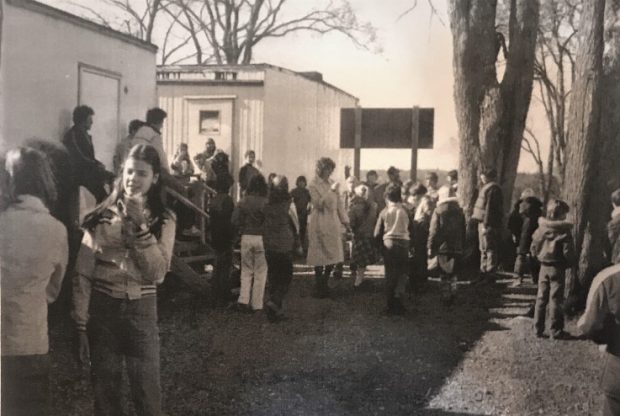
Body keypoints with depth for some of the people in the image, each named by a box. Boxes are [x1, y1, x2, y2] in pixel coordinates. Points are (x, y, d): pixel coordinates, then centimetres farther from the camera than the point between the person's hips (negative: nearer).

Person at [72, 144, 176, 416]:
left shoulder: (164, 219, 0)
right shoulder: (102, 216, -2)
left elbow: (157, 273, -12)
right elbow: (83, 273, -2)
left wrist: (141, 226, -19)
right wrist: (80, 326, -6)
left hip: (141, 310, 0)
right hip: (101, 309, 0)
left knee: (147, 391, 4)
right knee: (104, 390, 11)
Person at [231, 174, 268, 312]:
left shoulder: (243, 201, -1)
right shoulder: (265, 203, -11)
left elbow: (235, 220, -3)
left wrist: (243, 229, 10)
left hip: (246, 238, 3)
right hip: (261, 238, -3)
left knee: (246, 270, 15)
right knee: (260, 272, 8)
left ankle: (243, 300, 4)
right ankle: (256, 304, 11)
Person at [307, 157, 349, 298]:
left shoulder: (332, 183, 11)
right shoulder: (314, 185, -6)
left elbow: (338, 203, 14)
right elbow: (319, 204, -15)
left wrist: (344, 219, 8)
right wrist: (331, 191, -20)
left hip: (333, 223, 6)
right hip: (319, 224, -6)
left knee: (332, 256, 7)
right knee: (320, 258, 0)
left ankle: (325, 285, 23)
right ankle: (319, 288, 11)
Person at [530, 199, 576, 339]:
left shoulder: (540, 229, 1)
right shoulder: (564, 232, -14)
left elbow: (533, 248, 6)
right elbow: (568, 252, -15)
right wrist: (572, 262, 3)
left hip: (543, 267, 5)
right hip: (557, 268, -4)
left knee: (541, 297, 12)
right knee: (555, 299, 1)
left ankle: (538, 329, 15)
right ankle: (556, 331, 6)